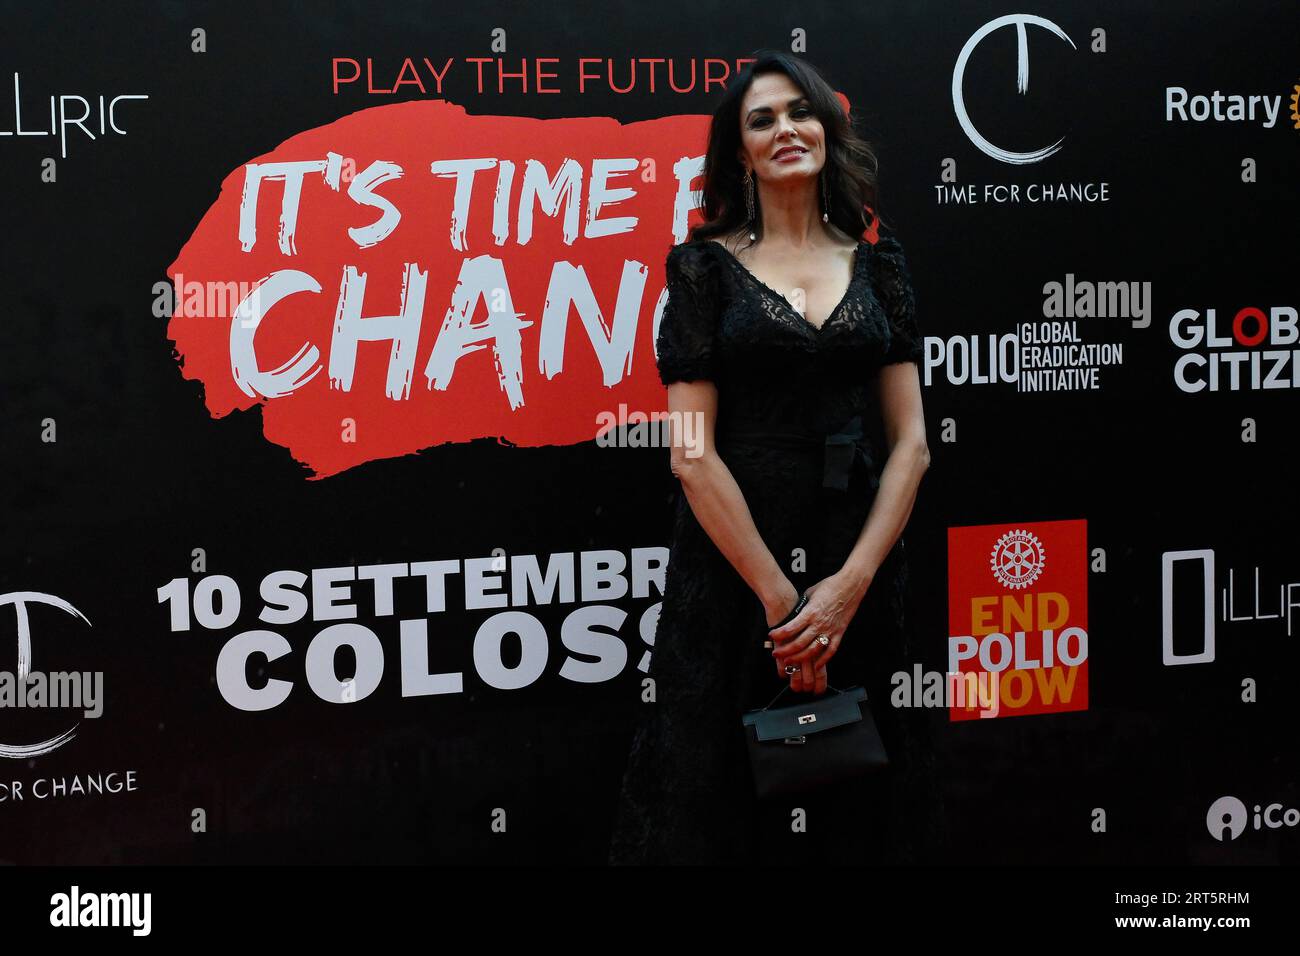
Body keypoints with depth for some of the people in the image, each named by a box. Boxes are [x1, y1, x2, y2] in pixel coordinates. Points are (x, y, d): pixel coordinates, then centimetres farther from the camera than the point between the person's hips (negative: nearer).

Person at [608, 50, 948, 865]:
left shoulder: (877, 261, 7)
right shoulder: (706, 264, -1)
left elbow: (911, 441, 2)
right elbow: (692, 454, -8)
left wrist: (849, 585, -10)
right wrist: (779, 597, -13)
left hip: (859, 561, 3)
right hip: (734, 564, -2)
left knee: (858, 810, 12)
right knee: (727, 797, 6)